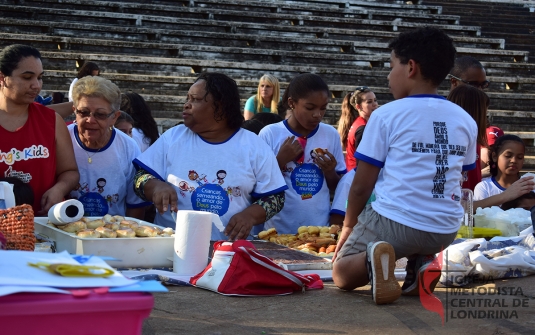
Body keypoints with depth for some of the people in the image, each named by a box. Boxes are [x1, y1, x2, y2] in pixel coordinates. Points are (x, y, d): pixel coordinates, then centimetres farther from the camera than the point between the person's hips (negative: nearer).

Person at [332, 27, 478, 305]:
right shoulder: (466, 121, 7)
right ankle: (421, 262, 6)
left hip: (394, 222, -5)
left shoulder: (387, 115, -5)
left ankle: (373, 259, -18)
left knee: (342, 275, 16)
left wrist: (348, 225, 16)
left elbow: (362, 185, -1)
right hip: (446, 230, 5)